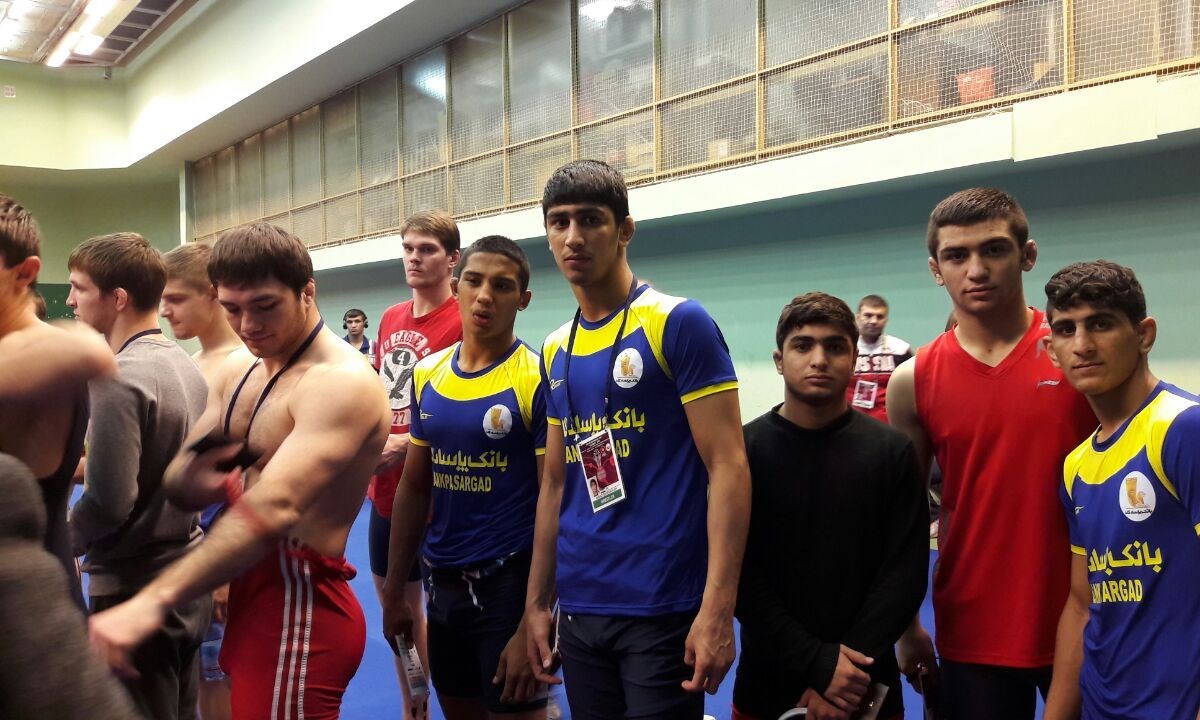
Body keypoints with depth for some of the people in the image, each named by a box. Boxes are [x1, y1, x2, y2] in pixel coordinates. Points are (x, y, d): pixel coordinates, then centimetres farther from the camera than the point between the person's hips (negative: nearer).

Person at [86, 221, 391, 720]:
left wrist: (153, 602, -40)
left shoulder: (341, 383, -20)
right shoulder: (236, 375, 10)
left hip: (299, 608, -9)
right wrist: (195, 477, -17)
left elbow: (274, 508, -33)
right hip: (251, 595, 9)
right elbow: (177, 482, 7)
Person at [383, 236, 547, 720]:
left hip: (510, 584, -6)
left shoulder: (538, 380, -13)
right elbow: (414, 488, 12)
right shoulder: (427, 375, 4)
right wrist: (394, 590, 11)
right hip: (443, 583, 6)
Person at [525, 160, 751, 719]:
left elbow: (728, 469, -14)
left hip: (664, 607, -6)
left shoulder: (679, 323, -10)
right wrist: (537, 601, 13)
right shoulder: (554, 351, 9)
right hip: (579, 607, 6)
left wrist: (716, 611, -19)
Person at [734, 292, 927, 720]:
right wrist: (816, 663, -17)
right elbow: (740, 575, -9)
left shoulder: (892, 452, -1)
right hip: (767, 684, 0)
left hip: (868, 685, 1)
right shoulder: (744, 449, -4)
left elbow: (905, 573, -5)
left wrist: (850, 669, -14)